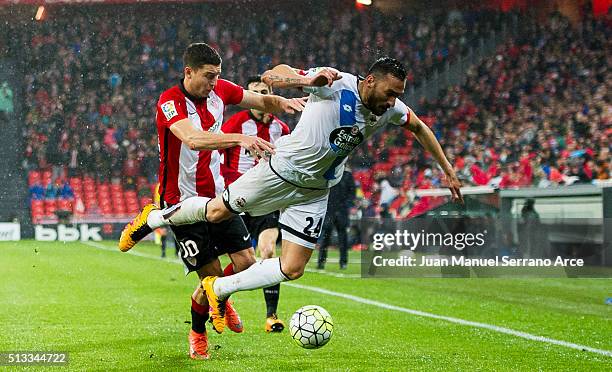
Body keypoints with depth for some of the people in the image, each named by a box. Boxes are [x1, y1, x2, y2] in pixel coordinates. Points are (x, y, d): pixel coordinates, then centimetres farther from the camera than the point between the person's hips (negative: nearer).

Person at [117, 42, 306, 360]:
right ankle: (197, 333, 22)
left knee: (246, 262, -2)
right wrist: (239, 138, -52)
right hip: (183, 202, -6)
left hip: (216, 196, 6)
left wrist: (283, 102, -15)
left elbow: (262, 101, 9)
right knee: (211, 275, -6)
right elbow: (193, 139, -40)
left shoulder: (219, 90, -2)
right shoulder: (170, 102, -22)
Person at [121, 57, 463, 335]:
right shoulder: (337, 84, -25)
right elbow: (271, 75, -26)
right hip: (282, 171, -5)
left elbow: (420, 127, 14)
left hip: (314, 192, 5)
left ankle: (219, 289, 15)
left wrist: (448, 170, 14)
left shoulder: (390, 108, -7)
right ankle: (155, 217, 34)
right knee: (216, 212, 6)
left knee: (292, 270, -1)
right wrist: (308, 81, -46)